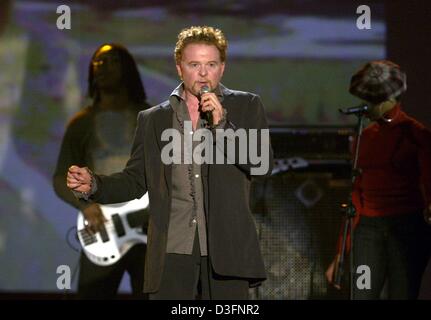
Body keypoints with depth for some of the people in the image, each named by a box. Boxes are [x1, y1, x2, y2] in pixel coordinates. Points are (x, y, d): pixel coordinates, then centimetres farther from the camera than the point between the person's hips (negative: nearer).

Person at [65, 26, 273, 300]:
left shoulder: (245, 107, 8)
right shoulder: (153, 120, 12)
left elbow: (263, 164, -2)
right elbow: (134, 181, 13)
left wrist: (222, 123, -10)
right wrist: (93, 185, -5)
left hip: (226, 254, -1)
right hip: (173, 254, 1)